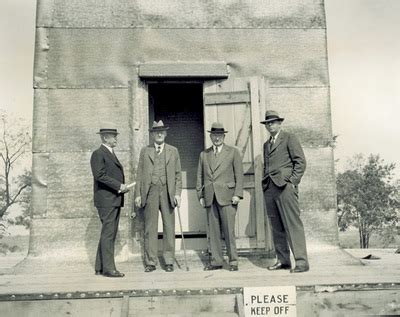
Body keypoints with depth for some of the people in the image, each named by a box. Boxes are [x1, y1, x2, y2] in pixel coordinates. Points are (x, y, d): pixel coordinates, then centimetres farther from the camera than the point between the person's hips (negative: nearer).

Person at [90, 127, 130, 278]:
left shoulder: (111, 154, 22)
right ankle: (108, 268, -3)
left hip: (115, 199, 10)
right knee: (108, 234, -8)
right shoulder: (98, 154, -7)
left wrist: (122, 187, 6)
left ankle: (100, 267, 18)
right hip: (106, 200, -9)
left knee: (109, 234, 11)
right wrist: (119, 186, -17)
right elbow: (100, 175, -18)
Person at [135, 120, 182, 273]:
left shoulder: (173, 151, 12)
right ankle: (150, 262, 8)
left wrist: (177, 193, -2)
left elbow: (178, 174, 9)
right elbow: (139, 174, 9)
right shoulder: (145, 151, 11)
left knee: (169, 227, 2)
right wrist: (138, 194, 1)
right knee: (150, 228, 1)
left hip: (168, 191, 0)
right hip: (151, 191, 0)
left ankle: (169, 261, 10)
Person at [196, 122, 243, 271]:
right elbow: (200, 176, 17)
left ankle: (233, 261, 5)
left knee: (228, 229, -5)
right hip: (210, 197, 3)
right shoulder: (204, 154, 16)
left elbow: (239, 174, 2)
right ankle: (216, 261, 12)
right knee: (213, 230, 4)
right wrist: (200, 195, 9)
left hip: (226, 196, -3)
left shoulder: (233, 152, 7)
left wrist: (237, 194, -7)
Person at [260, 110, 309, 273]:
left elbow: (301, 161, -2)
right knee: (277, 227, 6)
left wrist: (292, 181, -10)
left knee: (293, 225, -10)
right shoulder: (266, 144, 24)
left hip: (285, 186, -6)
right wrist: (265, 183, 13)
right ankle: (282, 260, 12)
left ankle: (301, 262, -8)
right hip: (269, 188, 7)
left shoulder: (289, 138, 5)